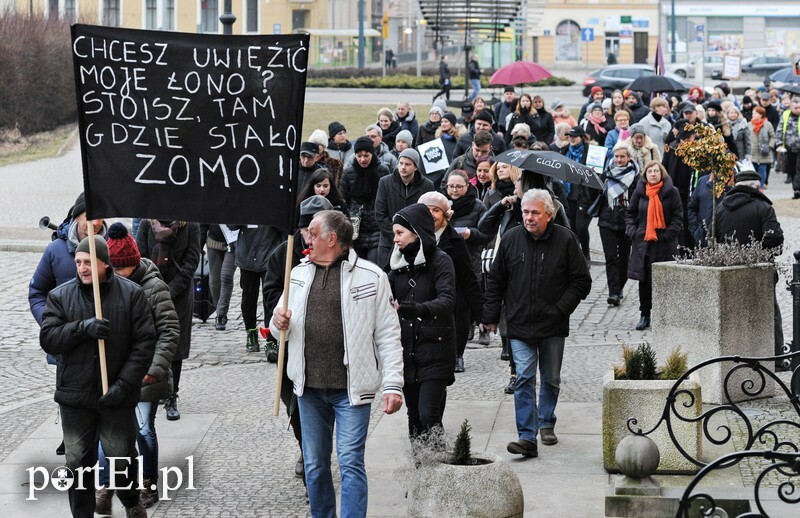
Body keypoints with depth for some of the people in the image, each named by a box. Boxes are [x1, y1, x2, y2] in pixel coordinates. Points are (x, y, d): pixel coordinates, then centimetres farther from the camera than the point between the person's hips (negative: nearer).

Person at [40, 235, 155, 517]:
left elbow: (145, 343, -6)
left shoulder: (131, 294, -4)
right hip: (75, 395, 1)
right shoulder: (60, 296, 1)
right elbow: (48, 339, -7)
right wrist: (82, 328, -23)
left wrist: (124, 385, -14)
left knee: (122, 457, 9)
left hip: (117, 397, -1)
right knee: (78, 462, 5)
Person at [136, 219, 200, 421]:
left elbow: (192, 260, -5)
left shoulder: (191, 226, -1)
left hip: (179, 295, -1)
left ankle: (171, 398, 10)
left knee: (176, 345, 3)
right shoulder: (147, 224, 1)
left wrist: (171, 290, -12)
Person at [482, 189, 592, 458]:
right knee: (524, 380, -9)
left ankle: (546, 423, 34)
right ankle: (527, 437, -12)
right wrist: (490, 316, 7)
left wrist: (560, 309, -8)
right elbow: (495, 281, 11)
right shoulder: (511, 239, 1)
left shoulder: (565, 240, -5)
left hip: (553, 326, 0)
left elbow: (581, 282, 1)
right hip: (520, 325, 0)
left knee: (551, 379, 13)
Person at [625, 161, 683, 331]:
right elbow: (630, 213, 16)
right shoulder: (639, 192, 7)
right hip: (642, 242, 3)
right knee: (644, 280, 6)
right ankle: (644, 315, 14)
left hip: (664, 244, -3)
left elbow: (678, 217, -1)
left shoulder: (671, 192, -2)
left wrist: (667, 235, -11)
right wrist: (631, 231, 1)